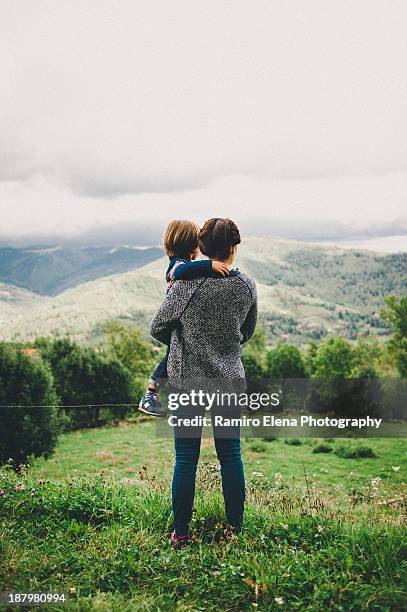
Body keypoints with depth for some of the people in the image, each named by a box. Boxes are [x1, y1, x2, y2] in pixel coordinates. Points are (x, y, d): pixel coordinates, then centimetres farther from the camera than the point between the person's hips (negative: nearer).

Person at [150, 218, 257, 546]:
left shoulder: (187, 285, -14)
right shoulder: (247, 286, -3)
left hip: (187, 382, -3)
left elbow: (157, 329, -3)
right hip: (230, 381, 3)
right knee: (230, 457, 13)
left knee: (186, 459, 6)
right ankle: (235, 530, 22)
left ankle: (181, 532, 16)